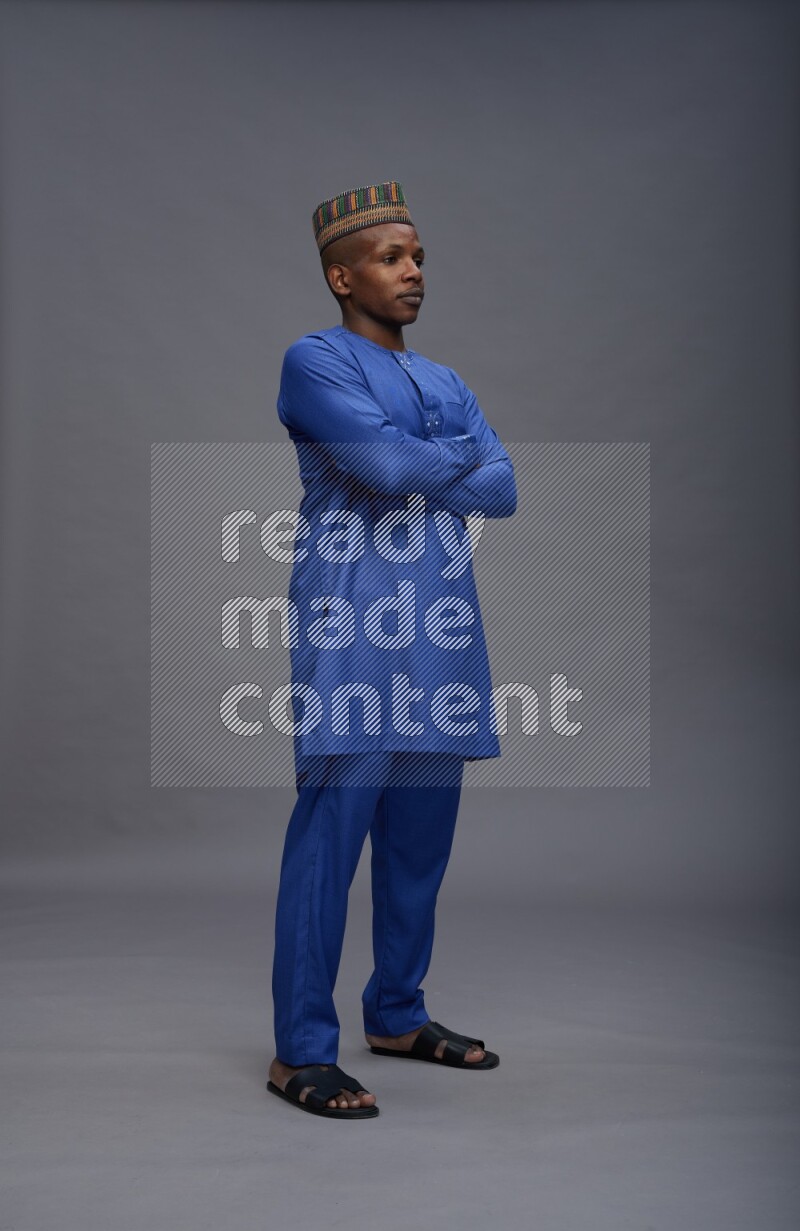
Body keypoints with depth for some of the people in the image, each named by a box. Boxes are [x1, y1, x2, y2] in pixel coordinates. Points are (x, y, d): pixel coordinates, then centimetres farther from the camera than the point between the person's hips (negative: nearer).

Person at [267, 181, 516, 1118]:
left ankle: (396, 1015, 27)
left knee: (421, 844, 12)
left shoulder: (446, 385, 20)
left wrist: (408, 481, -8)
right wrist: (461, 458, 2)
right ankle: (300, 1052, 1)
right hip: (353, 635, -7)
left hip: (442, 643, 7)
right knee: (329, 840, -7)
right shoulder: (315, 362, 0)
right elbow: (382, 456, -17)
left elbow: (503, 491, 6)